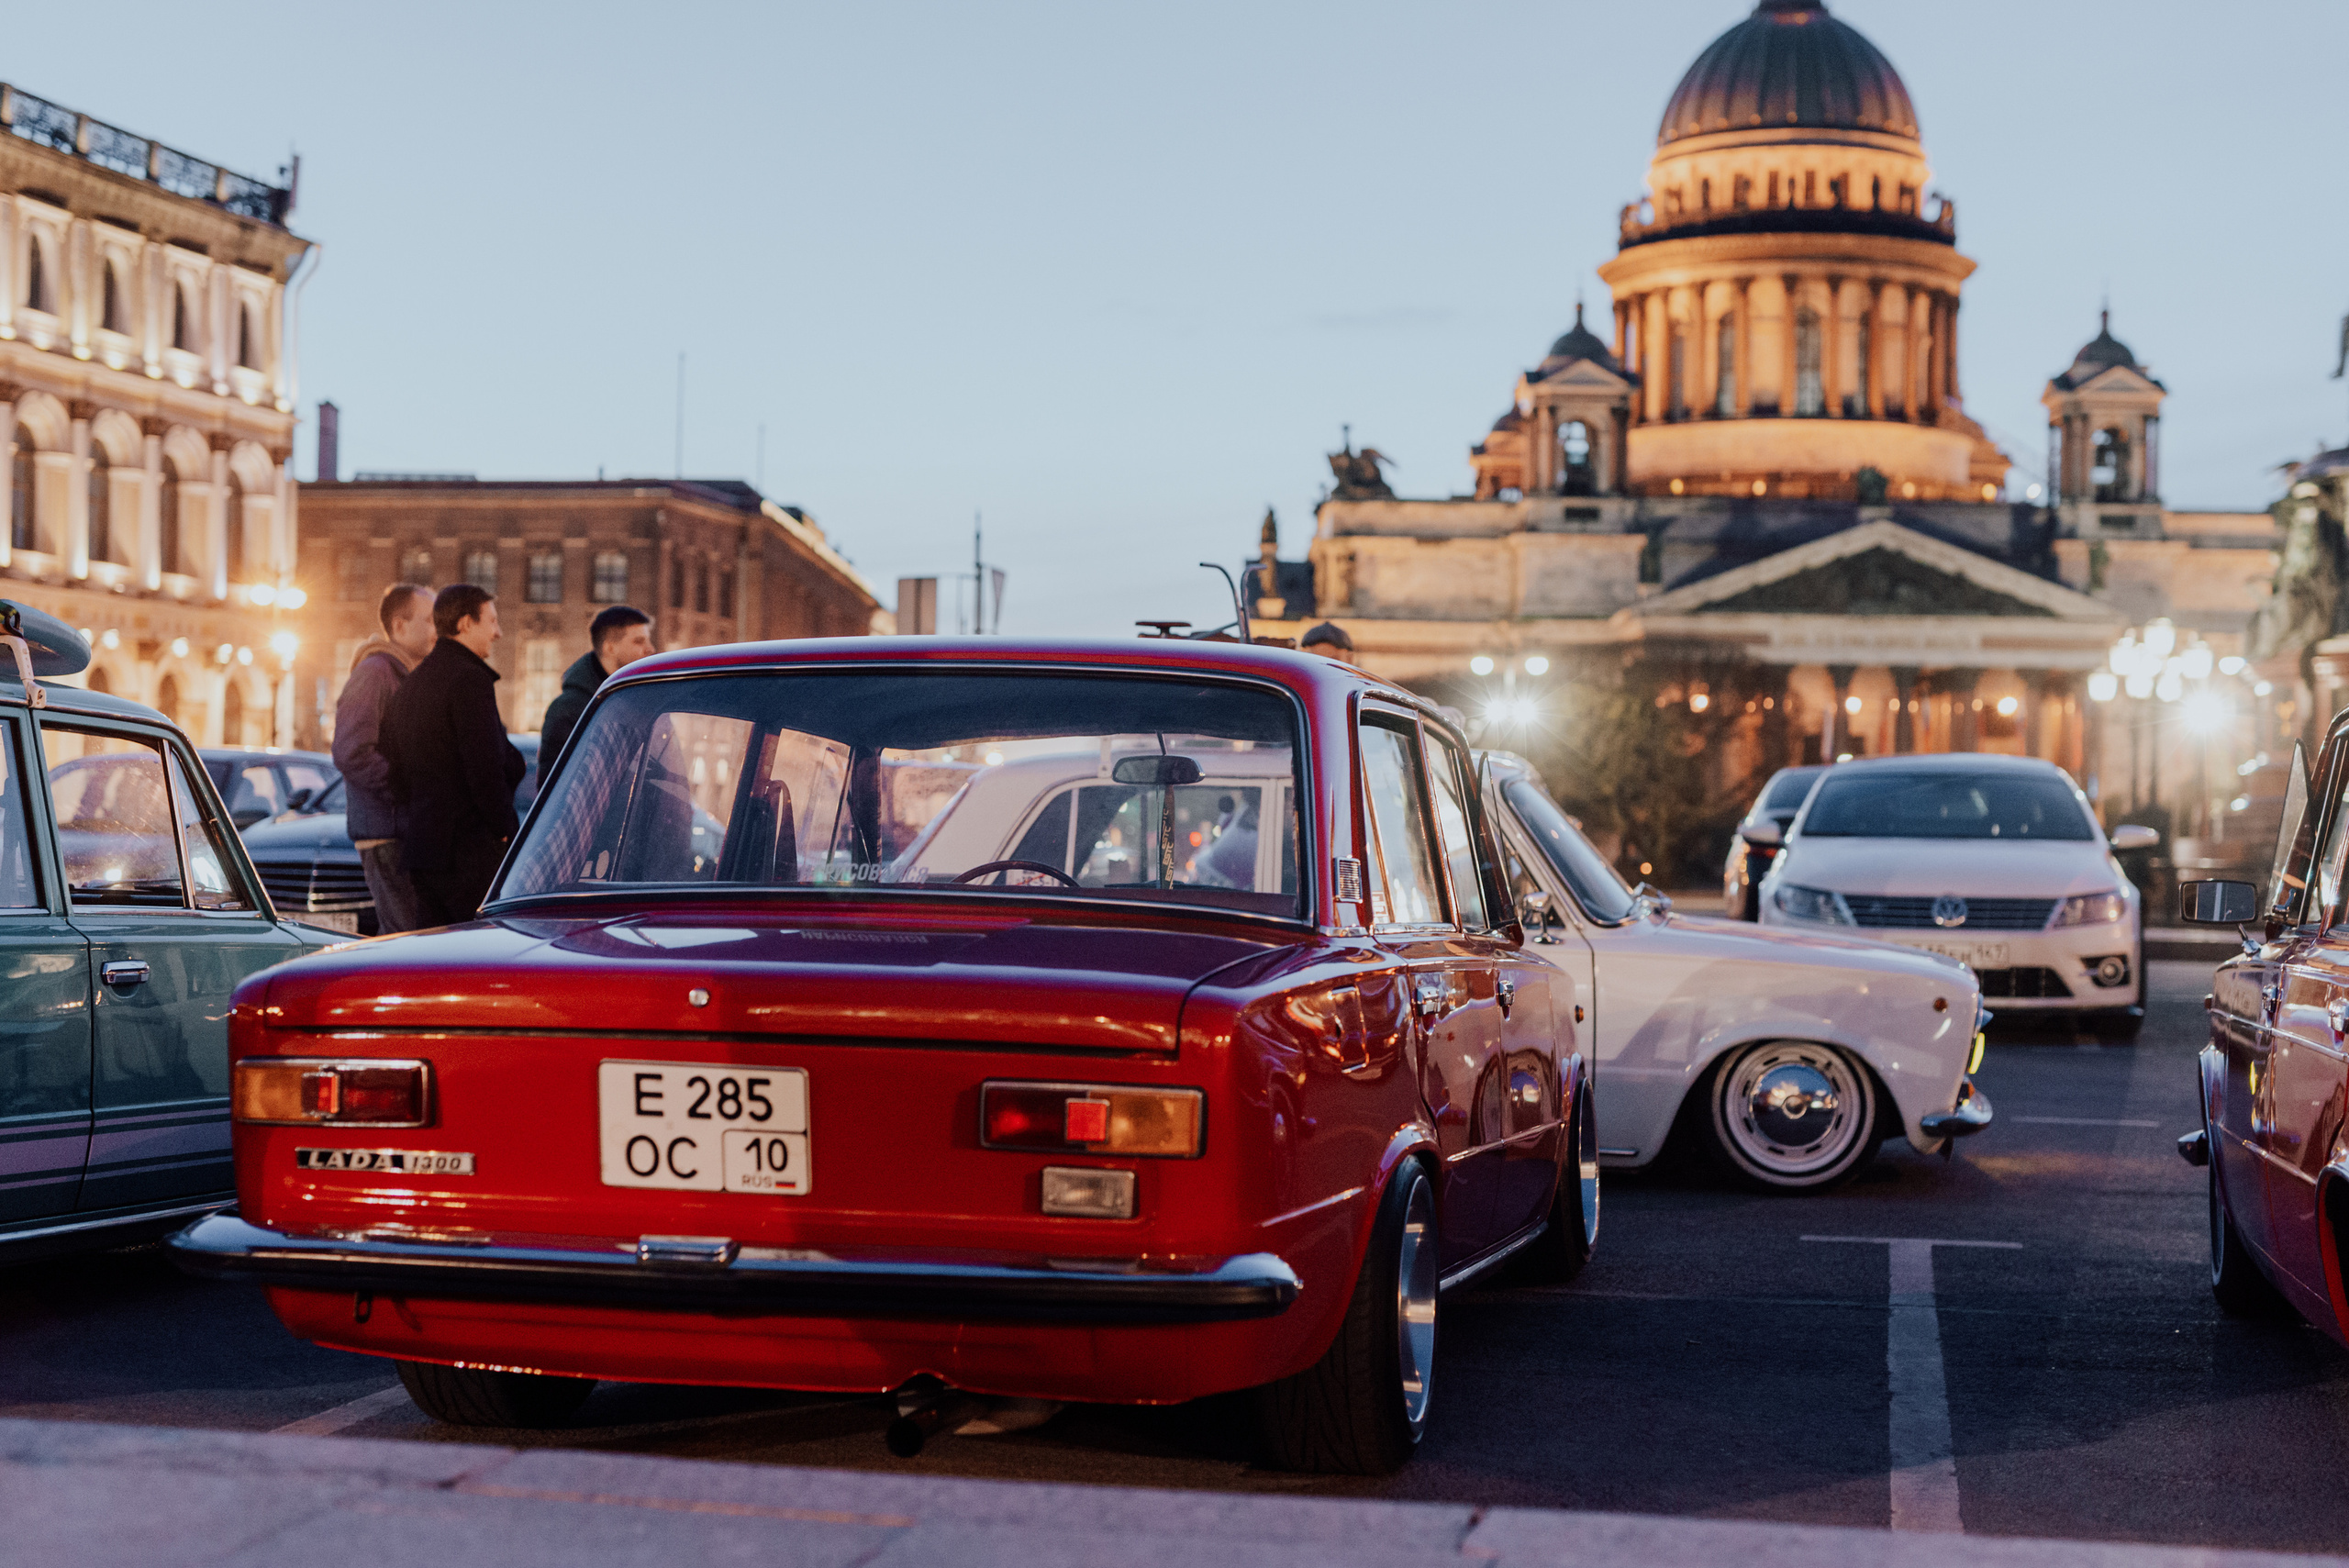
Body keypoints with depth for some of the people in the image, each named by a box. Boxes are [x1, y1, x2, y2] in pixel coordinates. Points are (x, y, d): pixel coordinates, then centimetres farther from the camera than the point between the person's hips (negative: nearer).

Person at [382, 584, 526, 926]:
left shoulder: (409, 684, 17)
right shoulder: (471, 679, -12)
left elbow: (395, 775, 18)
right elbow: (485, 767, -17)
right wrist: (504, 831, -8)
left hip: (420, 848, 9)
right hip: (471, 847, -9)